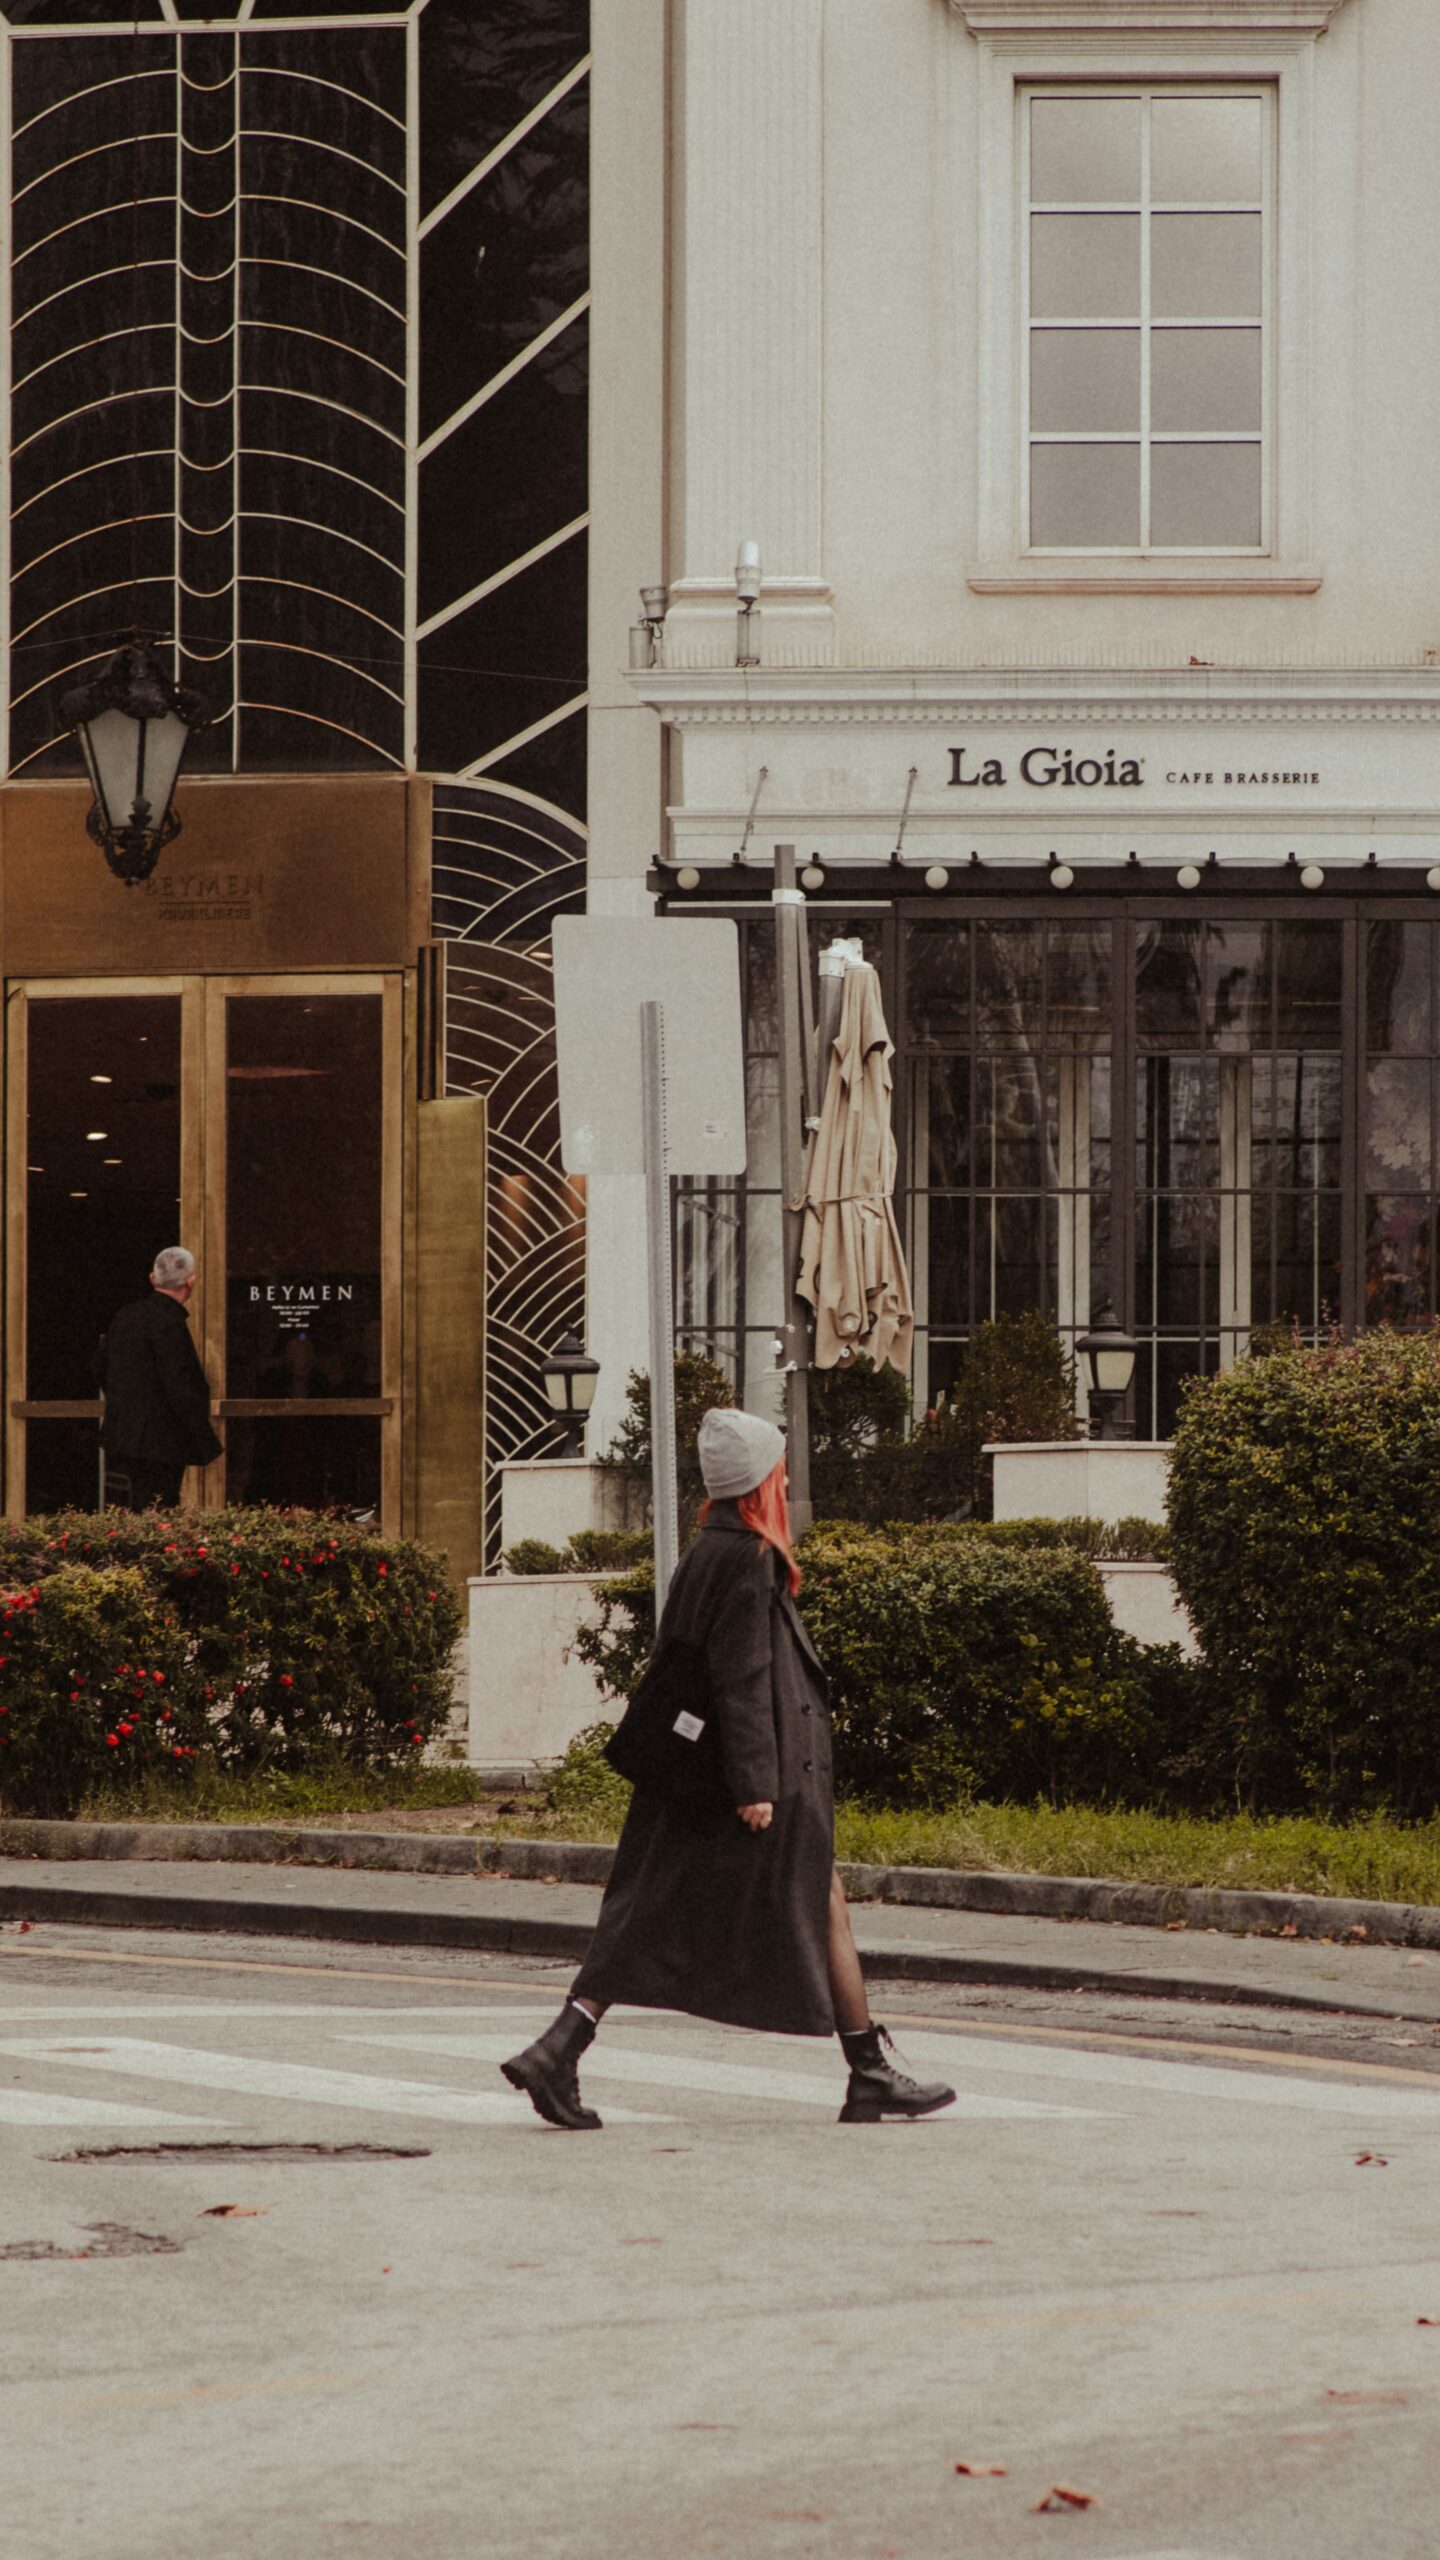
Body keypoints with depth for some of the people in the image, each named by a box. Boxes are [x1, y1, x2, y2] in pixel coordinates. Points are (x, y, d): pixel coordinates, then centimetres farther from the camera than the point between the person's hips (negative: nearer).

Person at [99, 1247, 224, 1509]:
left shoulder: (125, 1316, 10)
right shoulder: (169, 1323, -17)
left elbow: (108, 1378, 17)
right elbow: (180, 1389, -19)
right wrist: (208, 1445, -13)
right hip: (159, 1445, -9)